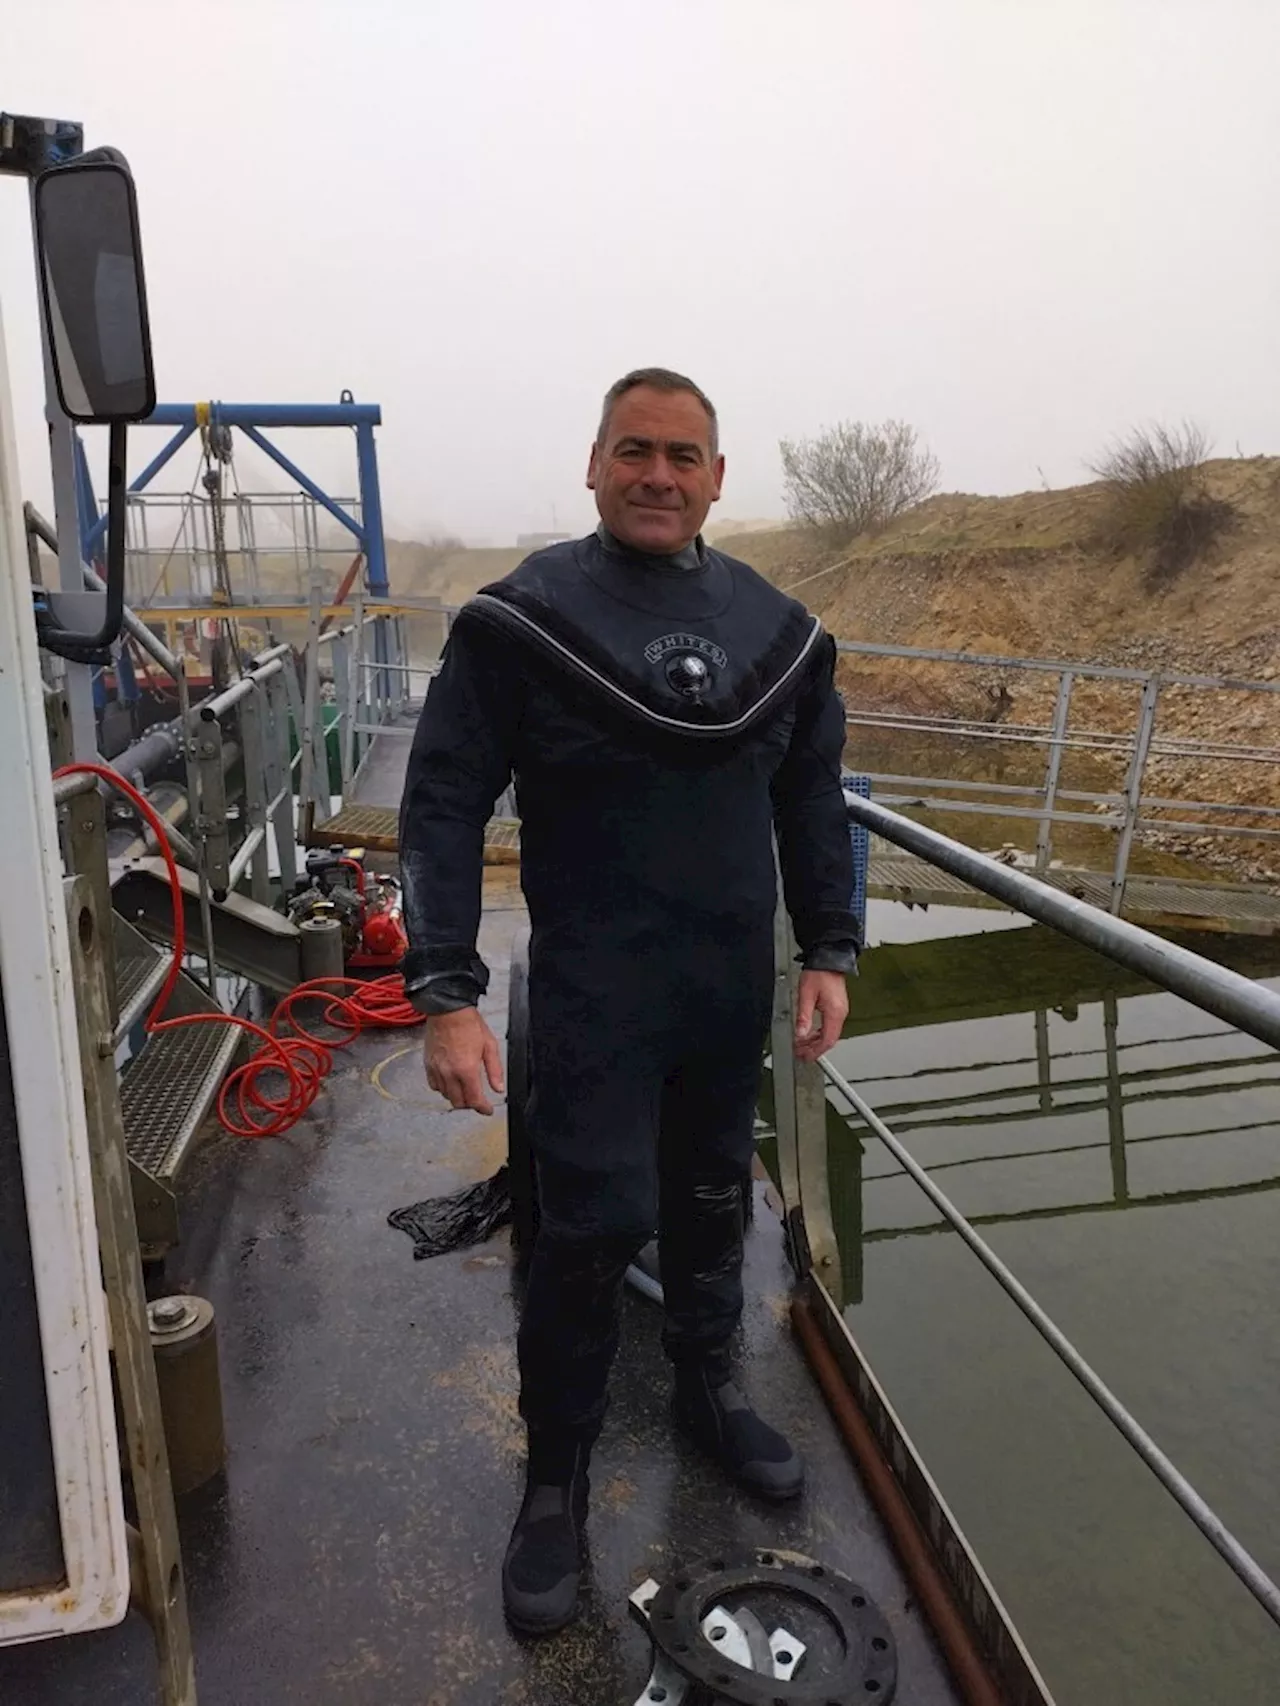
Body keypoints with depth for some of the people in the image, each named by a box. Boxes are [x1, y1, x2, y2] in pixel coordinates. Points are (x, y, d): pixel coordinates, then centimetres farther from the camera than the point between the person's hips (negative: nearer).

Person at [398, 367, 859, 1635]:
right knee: (595, 1226, -3)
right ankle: (557, 1472, 21)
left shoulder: (776, 627, 5)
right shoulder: (523, 618, -8)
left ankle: (707, 1390, 42)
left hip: (734, 986, 5)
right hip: (595, 990, -4)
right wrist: (446, 992, -16)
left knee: (711, 1203, 18)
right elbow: (444, 804, -10)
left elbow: (811, 800, 12)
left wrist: (828, 950, 7)